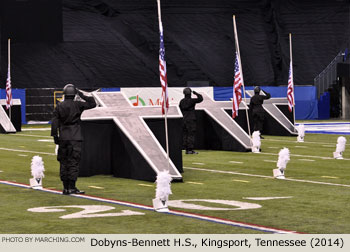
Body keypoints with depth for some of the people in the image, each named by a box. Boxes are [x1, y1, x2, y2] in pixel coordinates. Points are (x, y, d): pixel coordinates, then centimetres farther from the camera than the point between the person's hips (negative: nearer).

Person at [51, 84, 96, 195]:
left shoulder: (59, 106, 3)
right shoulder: (77, 105, -4)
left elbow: (55, 122, 0)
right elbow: (92, 104, 3)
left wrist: (55, 136, 4)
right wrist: (82, 95, 6)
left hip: (63, 139, 3)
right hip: (75, 138, -3)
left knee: (64, 162, 9)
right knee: (74, 162, -2)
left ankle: (65, 188, 9)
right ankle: (72, 187, -7)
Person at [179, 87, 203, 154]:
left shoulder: (181, 101, 7)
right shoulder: (191, 100, -11)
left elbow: (180, 110, 13)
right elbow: (200, 99, -11)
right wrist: (196, 93, 3)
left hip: (184, 120, 6)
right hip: (191, 120, -6)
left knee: (185, 135, 8)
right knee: (191, 134, -5)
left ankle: (186, 149, 10)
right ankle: (190, 149, -9)